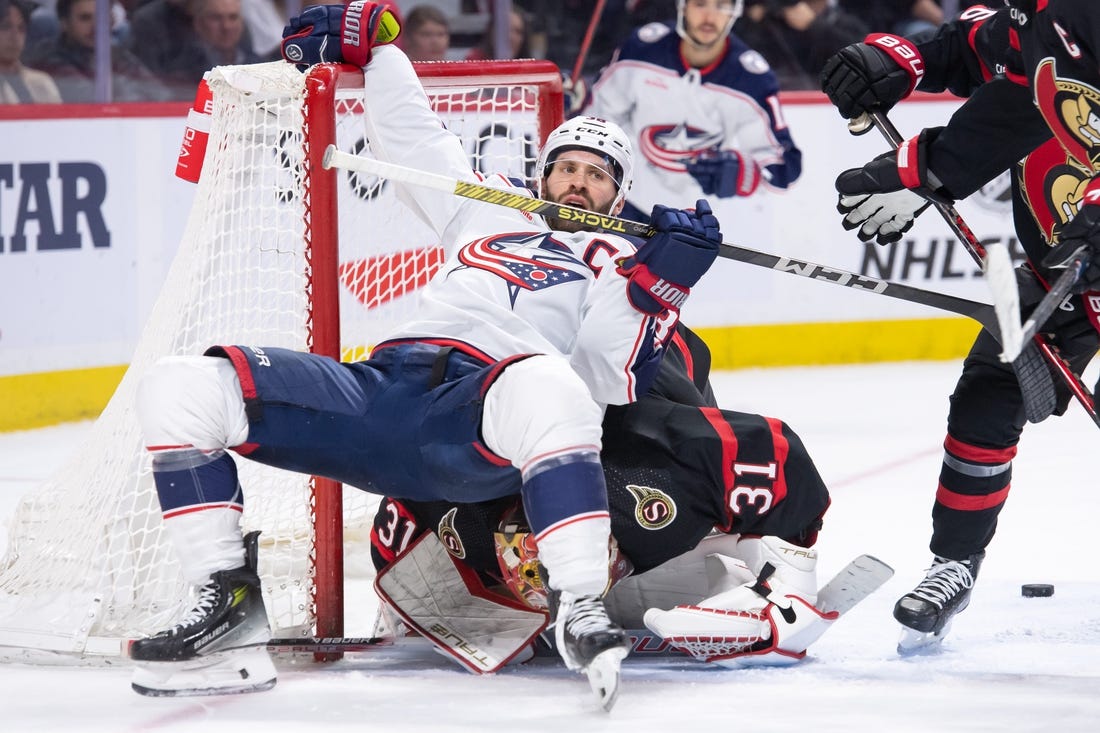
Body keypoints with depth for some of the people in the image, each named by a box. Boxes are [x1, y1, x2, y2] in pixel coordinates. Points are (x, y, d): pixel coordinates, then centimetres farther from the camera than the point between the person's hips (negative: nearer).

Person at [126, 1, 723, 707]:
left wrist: (662, 283, -11)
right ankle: (230, 600, -13)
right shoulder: (491, 212, 33)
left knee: (544, 387, -44)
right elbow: (413, 139, 41)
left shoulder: (624, 267, 17)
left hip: (475, 435, -5)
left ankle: (582, 610, -41)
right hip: (380, 386, 5)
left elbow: (607, 386, 0)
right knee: (179, 387, -13)